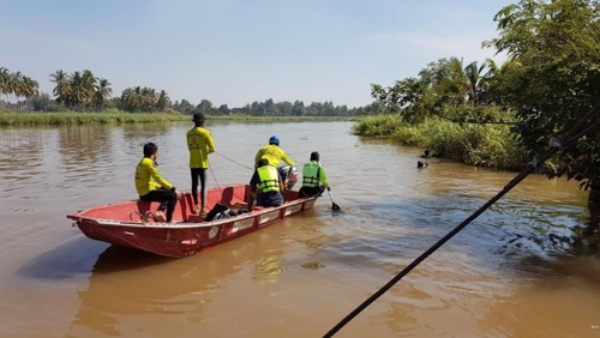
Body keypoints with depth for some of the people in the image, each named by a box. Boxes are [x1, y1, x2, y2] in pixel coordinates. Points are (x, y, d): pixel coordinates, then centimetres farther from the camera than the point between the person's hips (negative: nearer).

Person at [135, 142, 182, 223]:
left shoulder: (142, 162, 17)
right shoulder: (149, 162, -13)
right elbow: (159, 179, -18)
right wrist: (174, 189, -14)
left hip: (143, 193, 10)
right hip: (148, 193, -10)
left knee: (168, 192, 23)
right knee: (174, 196, -12)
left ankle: (160, 211, 4)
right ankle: (169, 220, -11)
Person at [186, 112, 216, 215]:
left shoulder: (188, 133, 6)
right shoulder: (205, 132, -9)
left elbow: (190, 148, 12)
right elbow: (212, 149, -11)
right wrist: (206, 151, 7)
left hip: (192, 163, 5)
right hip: (202, 163, -5)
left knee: (194, 184, 12)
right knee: (203, 185, -1)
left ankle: (196, 206, 21)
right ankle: (203, 208, -3)